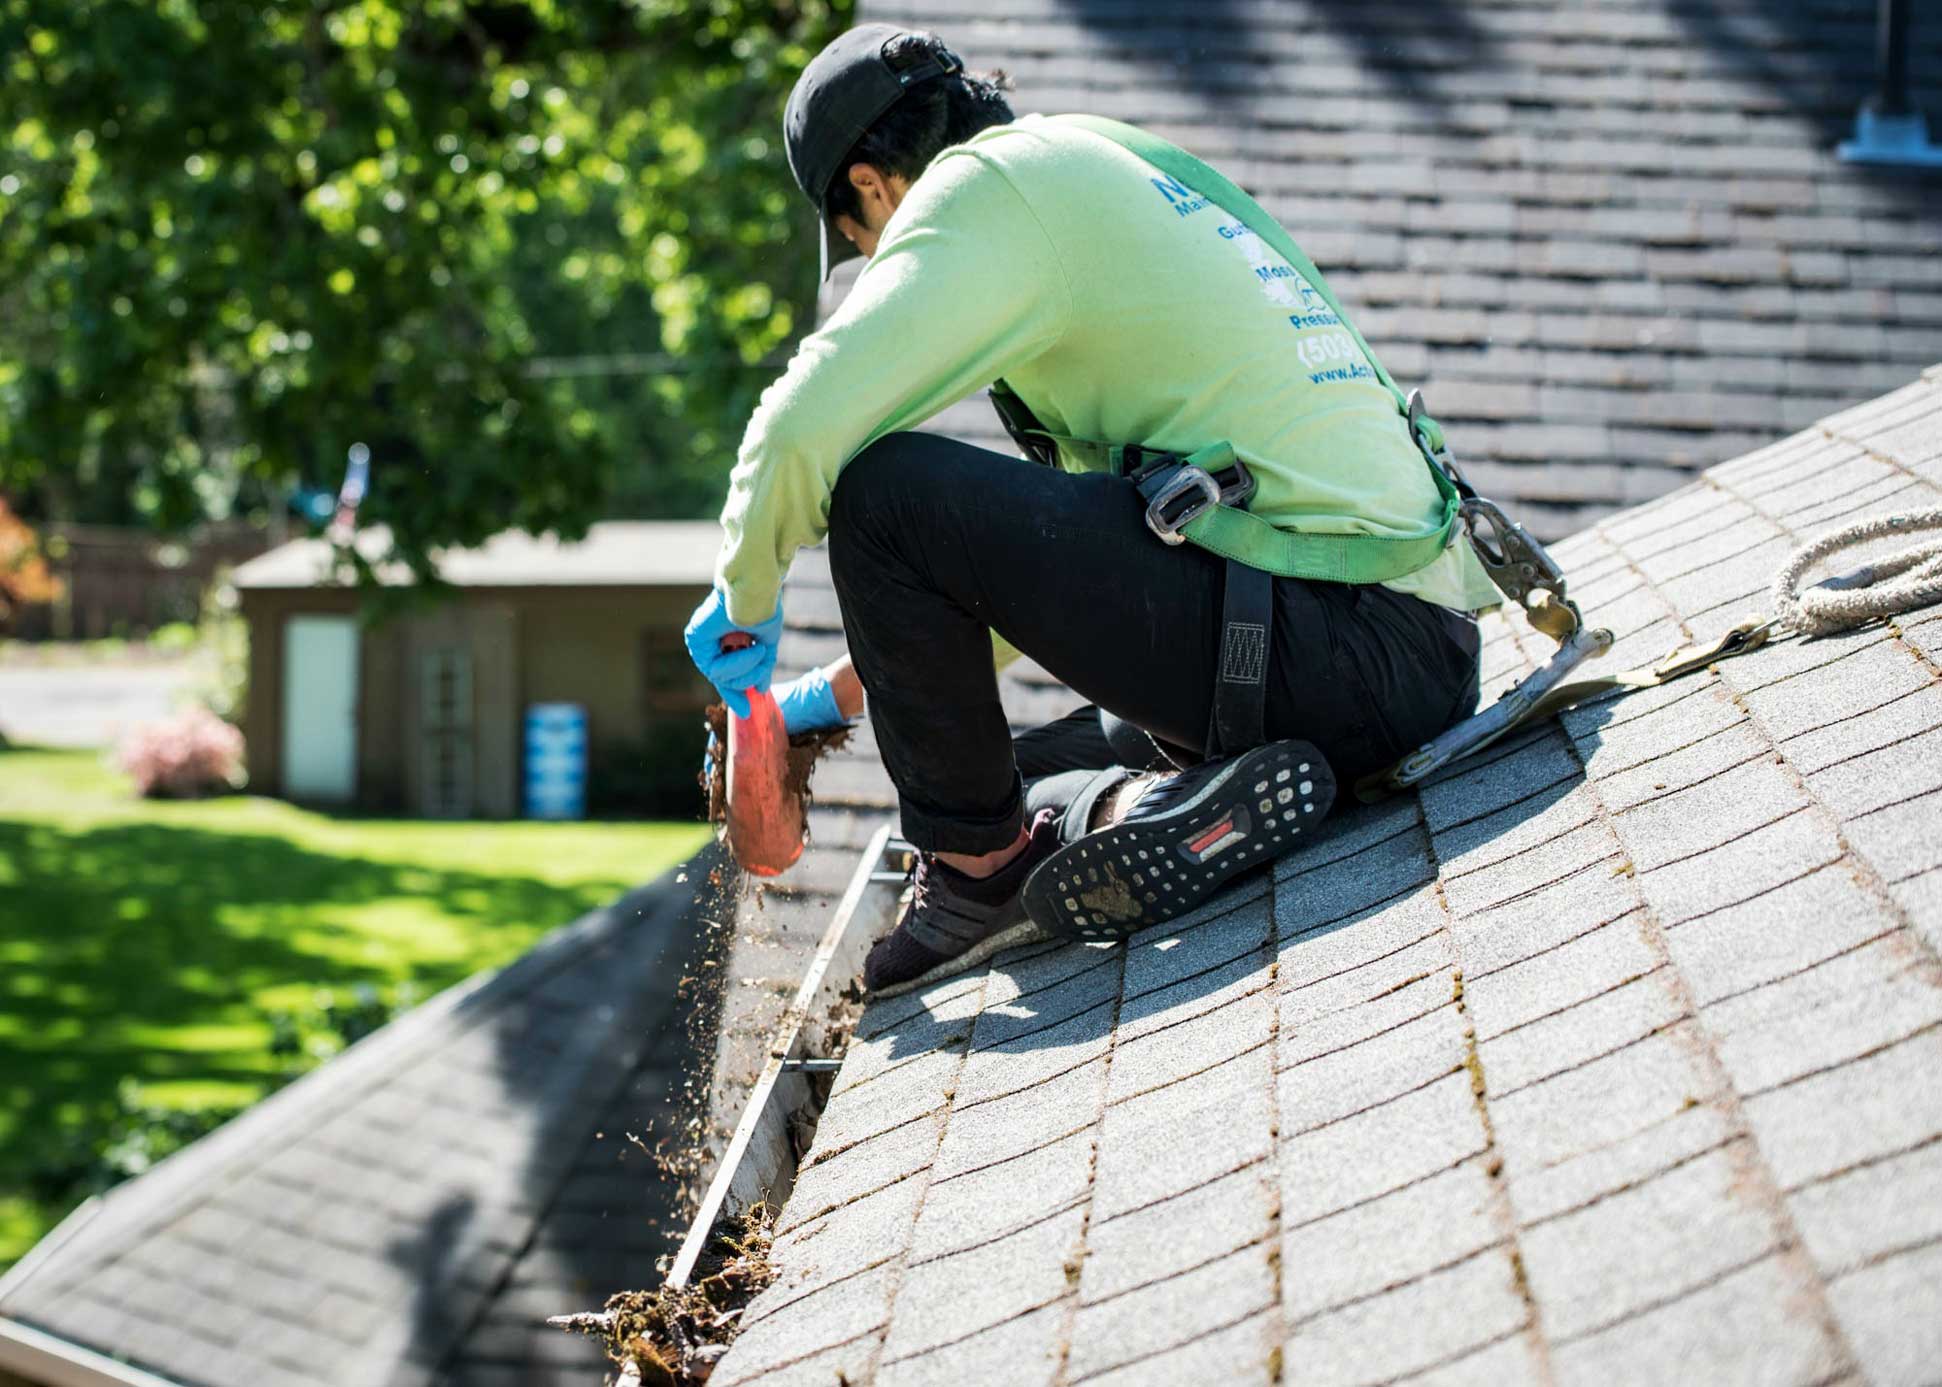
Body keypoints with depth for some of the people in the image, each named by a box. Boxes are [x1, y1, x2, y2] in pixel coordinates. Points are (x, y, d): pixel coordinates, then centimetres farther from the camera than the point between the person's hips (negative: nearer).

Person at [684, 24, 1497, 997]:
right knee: (1026, 772, 31)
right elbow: (1054, 541, 33)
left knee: (883, 491, -11)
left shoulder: (988, 185, -2)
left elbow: (803, 428, -13)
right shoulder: (1127, 174, 27)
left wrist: (742, 603, 8)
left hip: (1323, 645, -10)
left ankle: (976, 868, 0)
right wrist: (846, 691, 35)